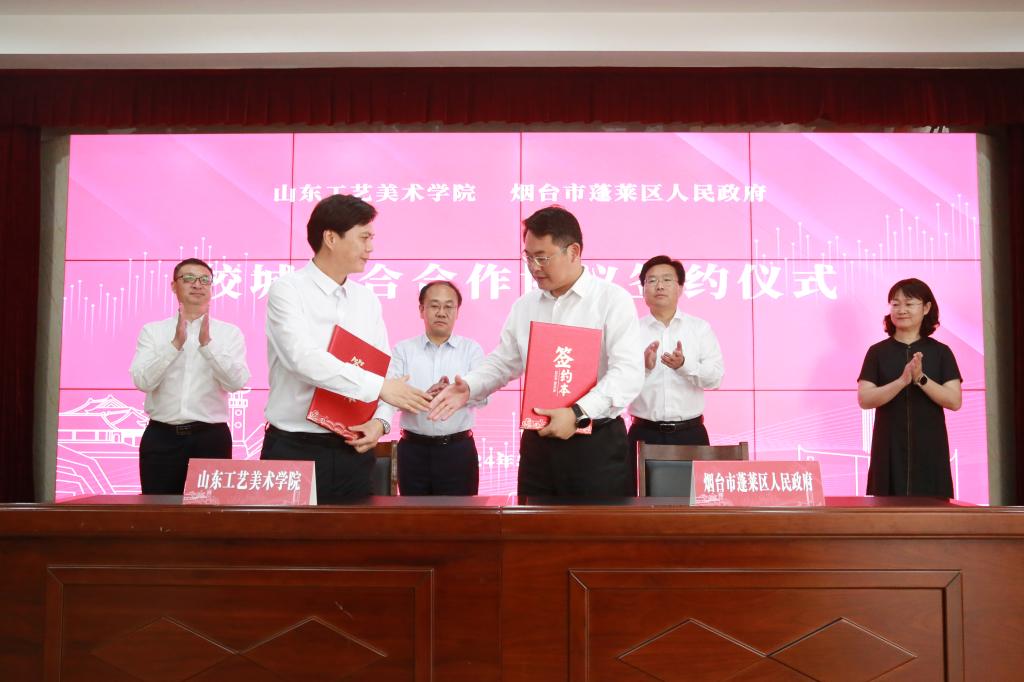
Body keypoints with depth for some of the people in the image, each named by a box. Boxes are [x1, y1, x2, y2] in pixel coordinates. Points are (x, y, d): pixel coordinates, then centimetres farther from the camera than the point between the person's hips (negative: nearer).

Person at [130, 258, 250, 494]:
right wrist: (175, 343, -17)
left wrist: (207, 343, -19)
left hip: (211, 437, 0)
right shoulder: (152, 331, 7)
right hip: (161, 437, 1)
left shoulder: (230, 333, 5)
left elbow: (236, 382, -9)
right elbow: (142, 381, -7)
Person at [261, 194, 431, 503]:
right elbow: (304, 359, -22)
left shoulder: (367, 300, 10)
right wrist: (379, 387, -25)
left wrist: (380, 421, -9)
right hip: (294, 447, -5)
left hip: (353, 450, 5)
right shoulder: (287, 290, -8)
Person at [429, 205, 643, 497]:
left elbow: (628, 372, -16)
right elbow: (502, 362, 16)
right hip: (538, 442, 5)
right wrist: (468, 387, -4)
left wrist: (578, 414, -25)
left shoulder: (613, 299, -7)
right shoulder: (523, 306, 11)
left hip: (597, 443, -5)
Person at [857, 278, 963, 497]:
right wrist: (902, 381, -19)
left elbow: (954, 401, -2)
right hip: (890, 449, 0)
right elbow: (864, 399, -6)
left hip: (930, 449, 1)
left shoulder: (940, 352, 5)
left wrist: (921, 379, -16)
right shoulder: (878, 352, 3)